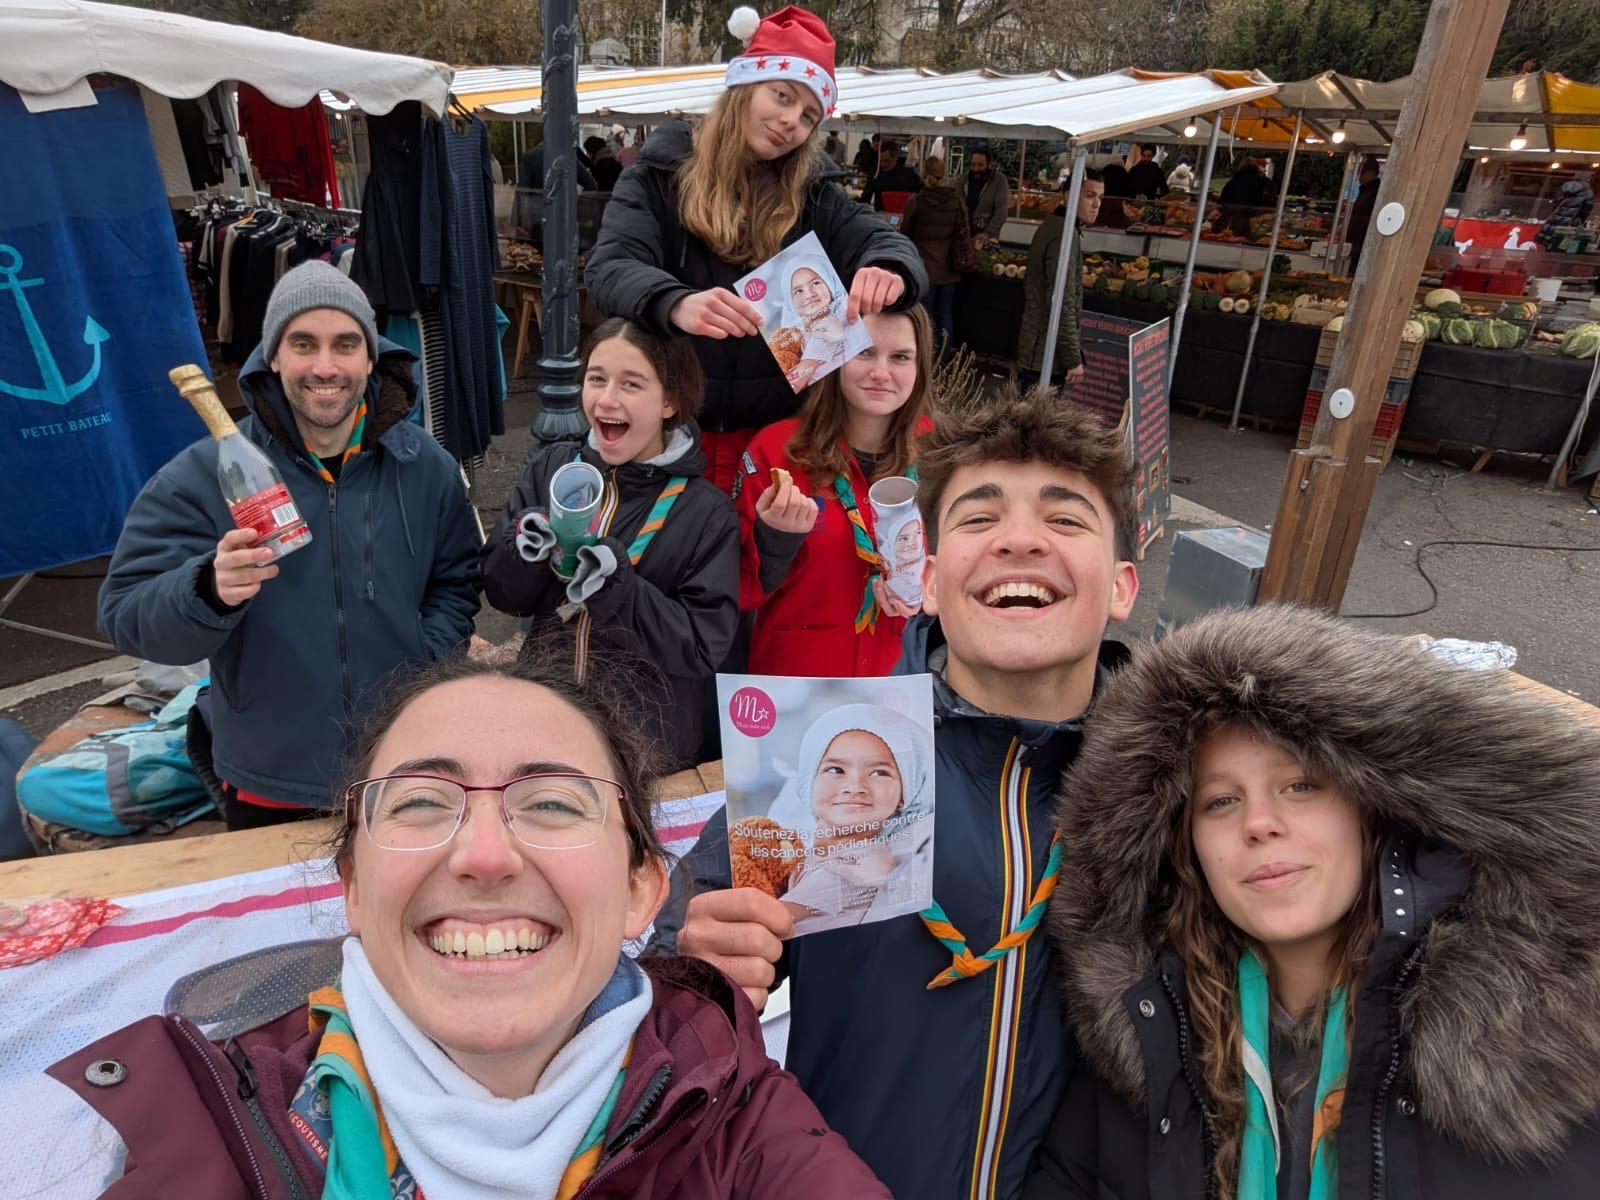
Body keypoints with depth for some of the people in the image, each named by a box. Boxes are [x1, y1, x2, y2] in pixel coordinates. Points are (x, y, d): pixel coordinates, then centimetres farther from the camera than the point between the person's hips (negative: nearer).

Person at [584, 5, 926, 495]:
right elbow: (610, 266, -14)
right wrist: (676, 304, -38)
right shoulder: (658, 175, -1)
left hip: (776, 431, 2)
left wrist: (890, 271, -30)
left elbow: (888, 242, -3)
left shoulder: (812, 194, 8)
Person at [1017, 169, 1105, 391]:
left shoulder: (1050, 226, 15)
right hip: (1048, 353, -10)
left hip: (1035, 346, 10)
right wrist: (1073, 358, -21)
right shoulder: (1065, 234, -17)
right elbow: (1063, 303, -23)